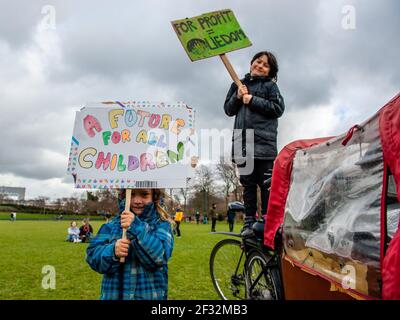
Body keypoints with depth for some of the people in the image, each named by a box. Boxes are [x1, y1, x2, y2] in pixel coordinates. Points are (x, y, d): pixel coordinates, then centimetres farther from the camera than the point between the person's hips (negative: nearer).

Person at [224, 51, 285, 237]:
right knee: (248, 183, 6)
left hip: (264, 141, -3)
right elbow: (228, 110, 17)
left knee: (266, 184, -3)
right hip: (243, 141, 3)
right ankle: (249, 222, 11)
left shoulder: (270, 85, 9)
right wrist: (237, 97, -2)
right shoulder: (239, 84, 19)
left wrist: (252, 100, -9)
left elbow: (278, 108, -3)